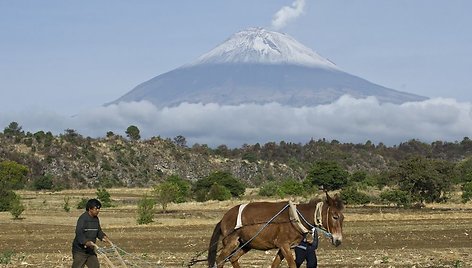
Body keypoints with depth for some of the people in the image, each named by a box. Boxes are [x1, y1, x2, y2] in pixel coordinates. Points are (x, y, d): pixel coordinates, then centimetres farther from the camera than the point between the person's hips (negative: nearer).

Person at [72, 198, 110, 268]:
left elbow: (99, 231, 20)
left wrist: (103, 237, -1)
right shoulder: (83, 218, -19)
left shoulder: (96, 219, 8)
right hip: (80, 250, -8)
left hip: (90, 250, 8)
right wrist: (86, 242, -42)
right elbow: (79, 233, -28)